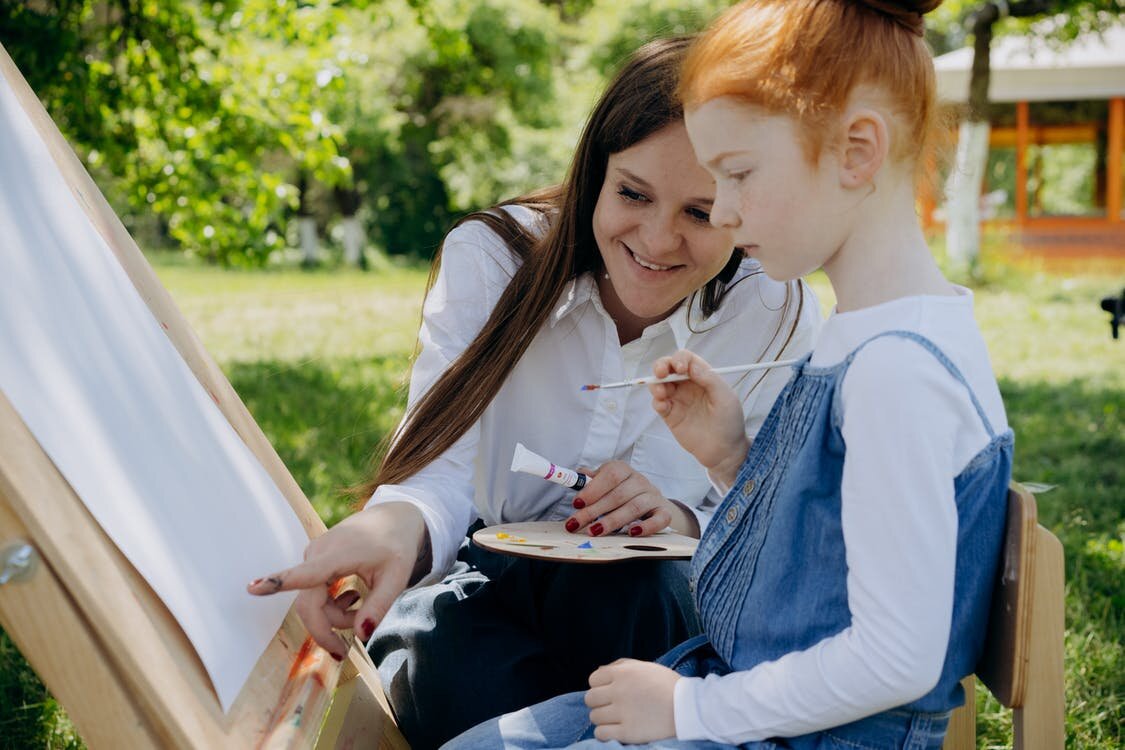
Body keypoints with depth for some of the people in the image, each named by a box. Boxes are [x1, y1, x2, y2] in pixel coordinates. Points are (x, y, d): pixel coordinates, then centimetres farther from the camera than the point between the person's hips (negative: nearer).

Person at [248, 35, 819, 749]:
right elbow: (439, 474, -21)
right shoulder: (492, 258, -11)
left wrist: (688, 522, -25)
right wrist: (398, 523, -46)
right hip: (487, 577, 0)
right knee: (453, 674, -35)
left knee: (617, 593, -36)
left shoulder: (782, 321, -9)